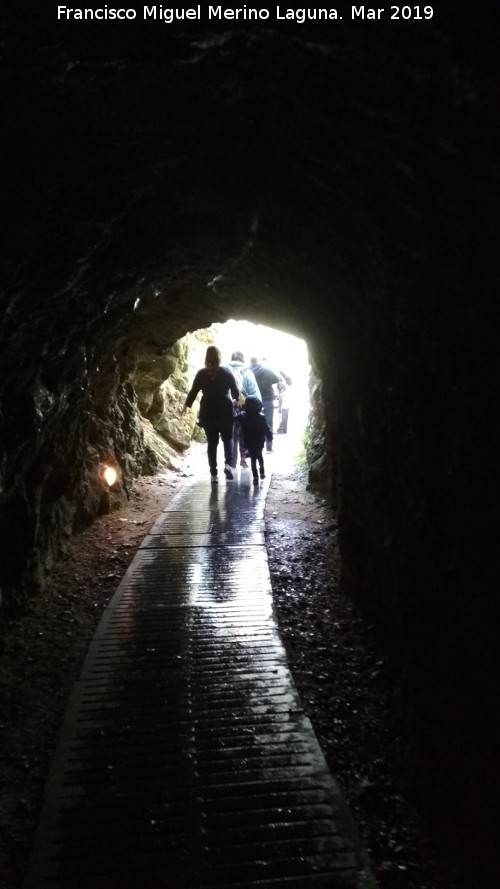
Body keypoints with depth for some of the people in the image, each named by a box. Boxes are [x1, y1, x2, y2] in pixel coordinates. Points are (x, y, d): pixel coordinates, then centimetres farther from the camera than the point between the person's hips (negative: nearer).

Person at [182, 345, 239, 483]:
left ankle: (213, 474, 6)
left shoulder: (202, 373, -2)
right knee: (227, 438, 17)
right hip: (225, 411, -1)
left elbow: (193, 391, 1)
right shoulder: (226, 372, -4)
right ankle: (228, 463, -7)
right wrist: (236, 400, 22)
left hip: (207, 413, 1)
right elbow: (235, 390, 0)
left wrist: (186, 405, 16)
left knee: (212, 442, 8)